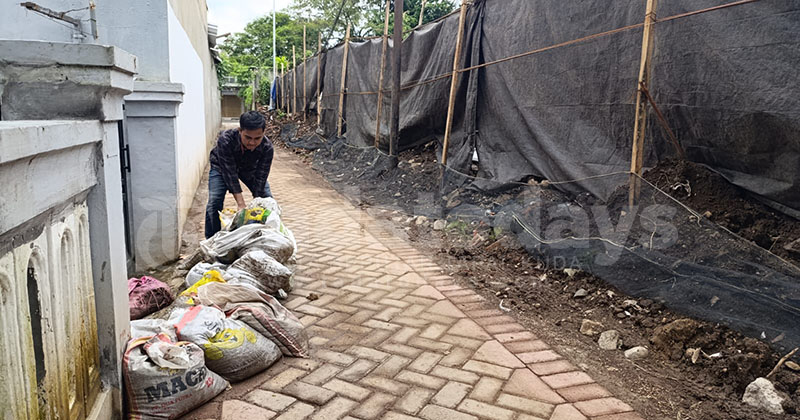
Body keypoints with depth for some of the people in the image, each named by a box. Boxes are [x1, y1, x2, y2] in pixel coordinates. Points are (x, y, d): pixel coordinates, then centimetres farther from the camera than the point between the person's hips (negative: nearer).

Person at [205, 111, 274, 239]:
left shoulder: (267, 148, -35)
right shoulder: (225, 140, -41)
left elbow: (260, 179, -29)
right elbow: (230, 174, -38)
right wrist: (241, 204, -42)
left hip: (250, 168, 2)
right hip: (222, 166, -2)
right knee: (214, 201, -18)